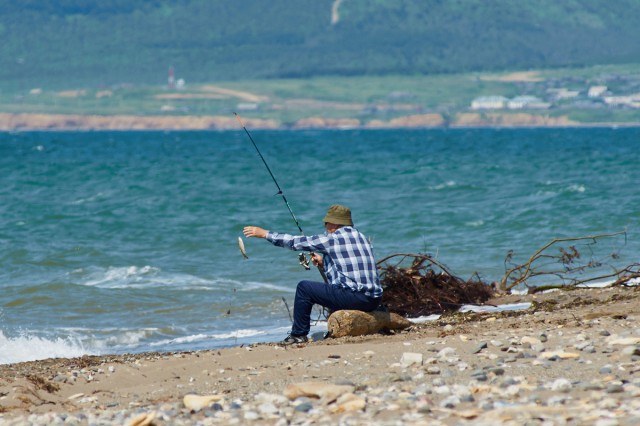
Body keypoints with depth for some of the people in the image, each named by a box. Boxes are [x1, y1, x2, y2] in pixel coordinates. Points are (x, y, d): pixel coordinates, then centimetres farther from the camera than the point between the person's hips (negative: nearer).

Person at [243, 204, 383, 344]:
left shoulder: (332, 239, -3)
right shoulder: (361, 237, 18)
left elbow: (296, 242, 4)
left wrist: (264, 233, 13)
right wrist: (323, 264, 26)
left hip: (355, 298, -8)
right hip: (374, 300, 8)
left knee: (304, 287, 7)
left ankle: (299, 334, 12)